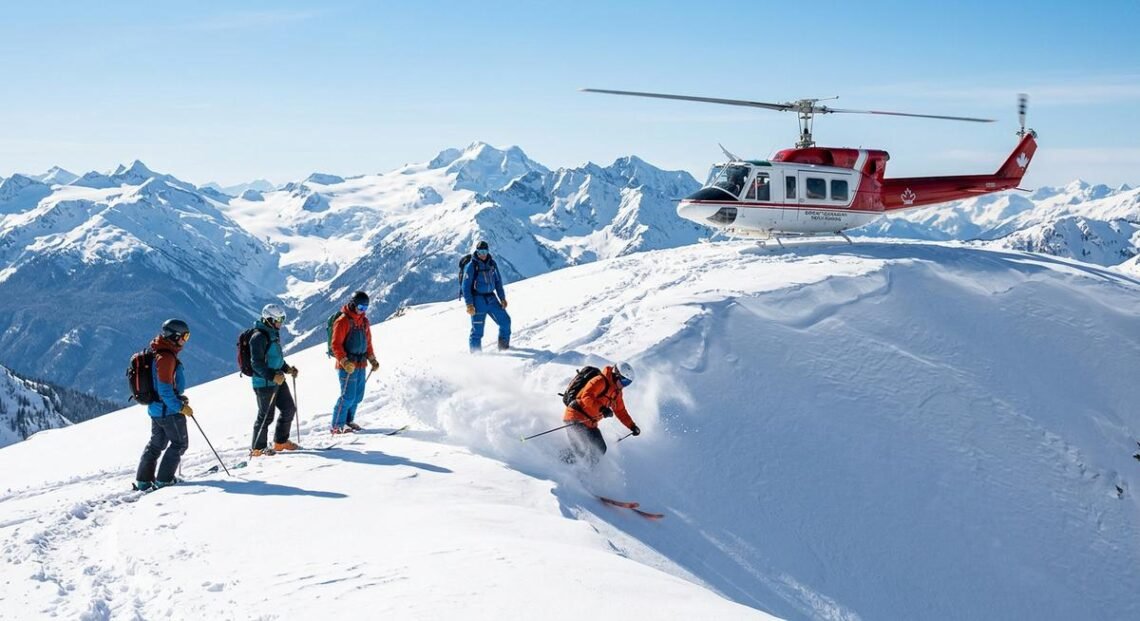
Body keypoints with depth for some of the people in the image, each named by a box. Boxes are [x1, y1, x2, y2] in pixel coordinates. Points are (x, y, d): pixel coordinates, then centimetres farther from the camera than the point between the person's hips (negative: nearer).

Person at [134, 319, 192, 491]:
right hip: (169, 410, -10)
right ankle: (164, 480, 4)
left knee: (156, 443, 18)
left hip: (155, 408, 10)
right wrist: (181, 407, -20)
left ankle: (143, 480, 22)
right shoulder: (166, 357, -22)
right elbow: (165, 389, -25)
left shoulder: (160, 354, 10)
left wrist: (179, 398, 21)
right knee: (180, 443, 4)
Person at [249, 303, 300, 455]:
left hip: (278, 380, 9)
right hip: (264, 383, -9)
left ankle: (281, 442, 27)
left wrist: (287, 369, 12)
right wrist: (272, 376, -29)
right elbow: (256, 363, -21)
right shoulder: (259, 337, -17)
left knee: (289, 409, 12)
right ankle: (257, 448, 10)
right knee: (266, 416, -3)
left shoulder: (274, 334, 13)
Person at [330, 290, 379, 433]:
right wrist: (345, 362, -22)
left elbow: (368, 342, 23)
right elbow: (336, 345, -13)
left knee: (358, 396, 10)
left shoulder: (364, 321, 14)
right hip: (347, 366, -8)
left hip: (360, 364, 8)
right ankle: (337, 426, -3)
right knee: (348, 396, -10)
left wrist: (372, 359, 14)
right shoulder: (343, 321, -9)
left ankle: (348, 421, 24)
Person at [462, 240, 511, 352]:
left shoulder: (491, 263, 7)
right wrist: (469, 304, -16)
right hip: (478, 300, -5)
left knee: (505, 320, 6)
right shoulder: (471, 266, -9)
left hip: (491, 299, 5)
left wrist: (502, 298, 12)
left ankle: (504, 345, 26)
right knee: (477, 329, -6)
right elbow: (466, 286, -10)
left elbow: (498, 281, 16)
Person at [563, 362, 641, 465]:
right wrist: (602, 408, -37)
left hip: (590, 424, 10)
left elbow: (620, 411, 25)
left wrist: (632, 426, 17)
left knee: (600, 449, 3)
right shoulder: (600, 381, -14)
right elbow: (586, 397, -27)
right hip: (576, 418, -10)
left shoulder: (617, 392, 15)